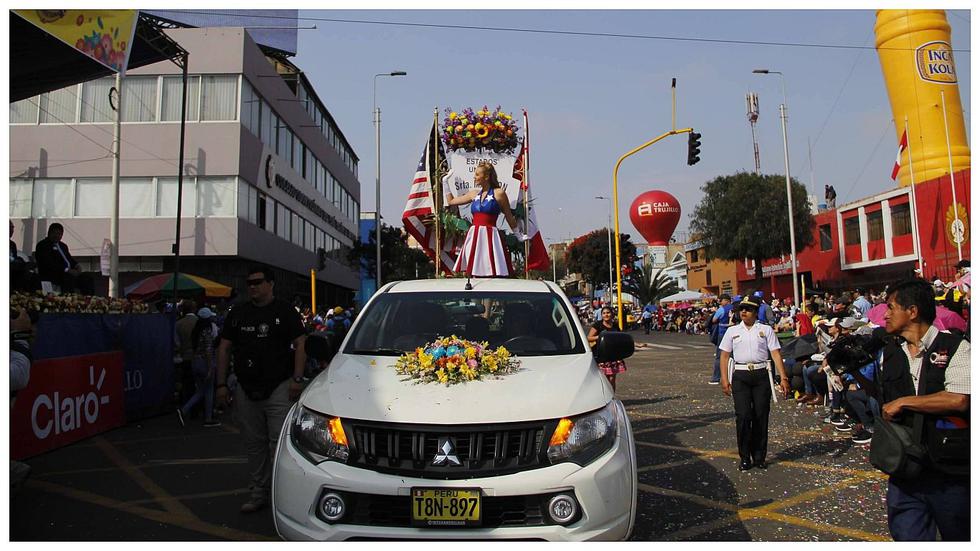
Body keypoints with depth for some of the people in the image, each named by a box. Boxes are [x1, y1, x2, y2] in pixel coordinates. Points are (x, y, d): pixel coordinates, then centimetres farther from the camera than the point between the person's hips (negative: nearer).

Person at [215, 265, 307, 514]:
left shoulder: (285, 311, 0)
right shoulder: (238, 313, 12)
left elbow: (300, 345, -3)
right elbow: (224, 348, 12)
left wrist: (297, 378, -13)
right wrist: (221, 384, 5)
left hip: (279, 388, -4)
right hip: (246, 390, 5)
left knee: (280, 442, -9)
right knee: (254, 443, 12)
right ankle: (259, 491, 23)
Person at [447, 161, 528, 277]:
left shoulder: (499, 193, -1)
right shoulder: (474, 193, 14)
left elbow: (509, 217, 8)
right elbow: (450, 202, 24)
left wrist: (519, 235, 14)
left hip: (490, 236, -5)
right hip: (474, 236, 5)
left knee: (495, 274, -10)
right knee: (475, 273, 4)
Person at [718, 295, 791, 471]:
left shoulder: (766, 330, 8)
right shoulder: (732, 331, 10)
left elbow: (776, 353, 2)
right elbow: (725, 356, 9)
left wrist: (783, 378, -6)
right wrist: (724, 380, 0)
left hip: (762, 374, 0)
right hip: (740, 375, 0)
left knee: (761, 416, 4)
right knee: (743, 416, -6)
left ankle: (759, 457, 18)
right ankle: (745, 458, 6)